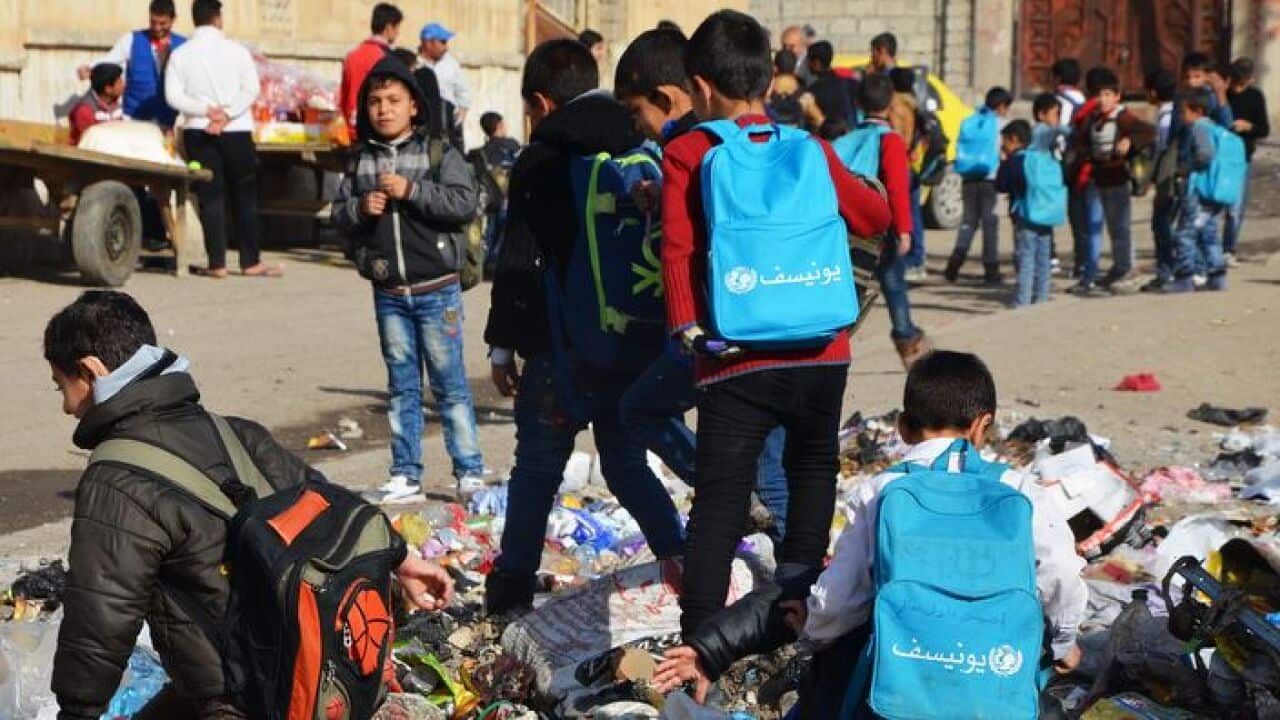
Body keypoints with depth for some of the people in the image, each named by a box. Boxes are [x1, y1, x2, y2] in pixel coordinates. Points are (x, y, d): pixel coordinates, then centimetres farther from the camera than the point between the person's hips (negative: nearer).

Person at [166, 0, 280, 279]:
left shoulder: (180, 55, 2)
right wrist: (226, 115, -14)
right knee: (245, 197, 7)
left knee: (210, 197, 3)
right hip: (237, 131, -1)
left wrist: (206, 111, -12)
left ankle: (217, 264, -1)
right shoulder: (236, 50, -2)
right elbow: (252, 89, -10)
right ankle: (251, 262, 8)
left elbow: (173, 96, -7)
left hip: (198, 132, 1)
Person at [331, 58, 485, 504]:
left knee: (449, 382, 0)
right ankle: (406, 476, 16)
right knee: (402, 387, 10)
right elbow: (339, 212, 10)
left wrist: (411, 191, -20)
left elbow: (465, 203, -14)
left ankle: (470, 471, 8)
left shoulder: (439, 153, -3)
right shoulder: (361, 160, 8)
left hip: (436, 290, -4)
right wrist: (360, 208, -10)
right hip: (388, 294, 4)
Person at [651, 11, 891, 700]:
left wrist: (687, 327, -7)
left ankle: (700, 645, -10)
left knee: (720, 498, -2)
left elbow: (677, 249, -11)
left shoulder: (685, 156, -2)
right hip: (820, 352, 2)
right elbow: (874, 216, 19)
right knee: (813, 464, 26)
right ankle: (797, 588, 27)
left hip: (734, 359, -2)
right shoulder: (809, 150, 6)